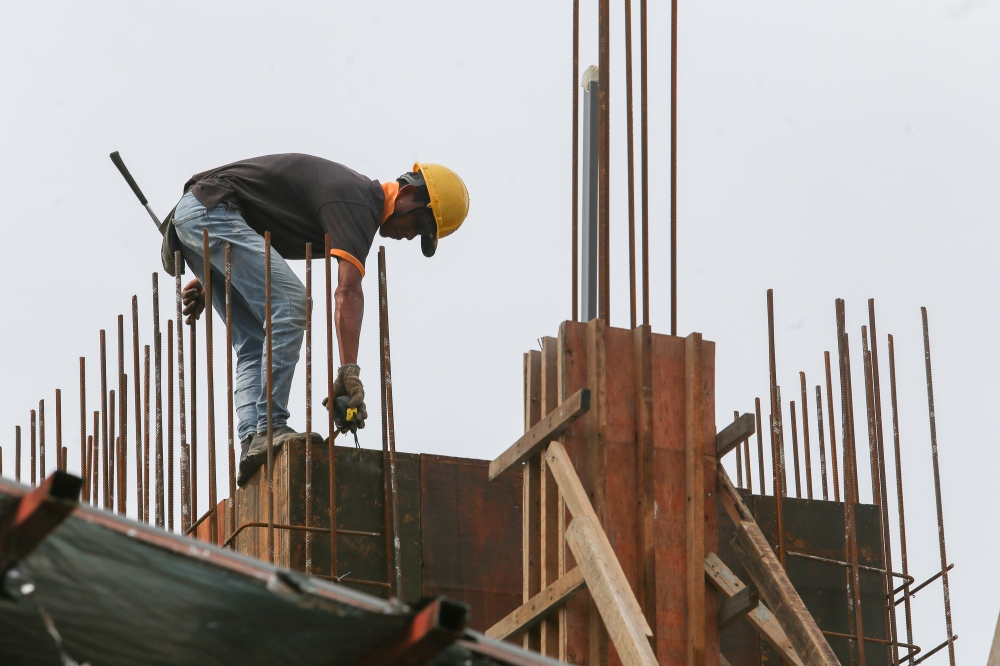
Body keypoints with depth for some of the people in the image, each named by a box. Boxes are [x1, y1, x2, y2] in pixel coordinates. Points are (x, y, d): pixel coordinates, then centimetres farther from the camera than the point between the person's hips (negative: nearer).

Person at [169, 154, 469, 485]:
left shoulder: (350, 192, 16)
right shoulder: (358, 202, -17)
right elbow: (348, 292, -28)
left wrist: (211, 281, 24)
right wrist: (349, 371, -35)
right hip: (212, 207, -11)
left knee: (254, 346, 5)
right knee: (289, 303, -20)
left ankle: (252, 443, -6)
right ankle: (271, 428, -21)